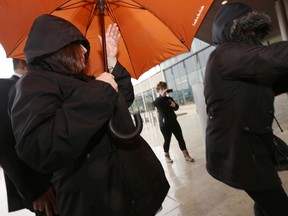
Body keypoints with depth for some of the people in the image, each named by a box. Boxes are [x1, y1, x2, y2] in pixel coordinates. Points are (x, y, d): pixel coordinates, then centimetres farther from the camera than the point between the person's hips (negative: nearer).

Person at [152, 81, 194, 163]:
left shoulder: (170, 98, 11)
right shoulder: (158, 100, -1)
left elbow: (176, 108, 14)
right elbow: (154, 103, -25)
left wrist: (174, 105, -9)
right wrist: (162, 95, -31)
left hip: (174, 122, 5)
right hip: (164, 124, -4)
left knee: (180, 138, 5)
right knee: (167, 140, 4)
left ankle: (186, 155, 16)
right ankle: (167, 156, 24)